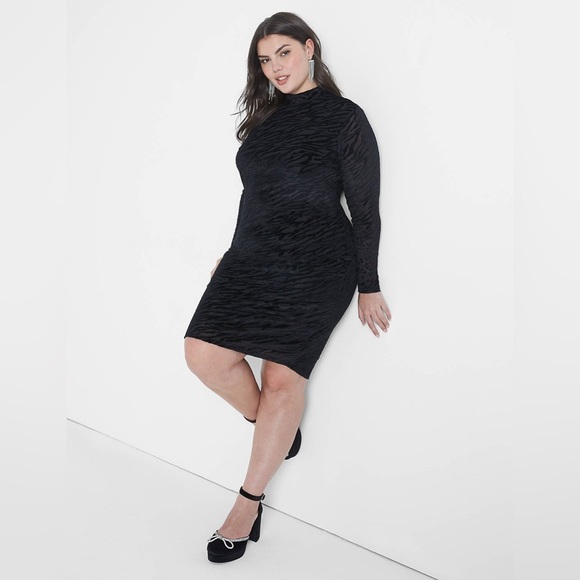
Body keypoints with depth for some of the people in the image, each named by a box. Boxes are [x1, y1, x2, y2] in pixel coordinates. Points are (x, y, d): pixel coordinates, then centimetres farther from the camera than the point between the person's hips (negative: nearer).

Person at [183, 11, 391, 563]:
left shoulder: (345, 118, -2)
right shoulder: (267, 115, 15)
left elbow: (365, 210, -2)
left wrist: (368, 287, -1)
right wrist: (233, 255, 24)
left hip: (316, 267, -6)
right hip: (253, 258, 6)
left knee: (282, 377, -7)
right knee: (204, 353, -9)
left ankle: (248, 503, 8)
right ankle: (274, 426, 18)